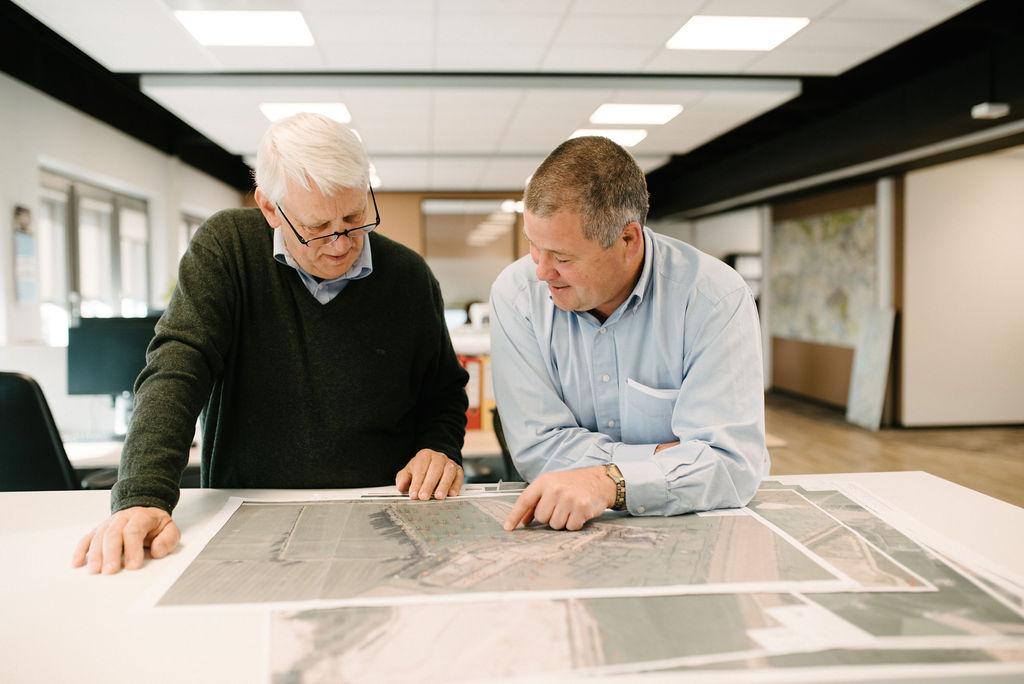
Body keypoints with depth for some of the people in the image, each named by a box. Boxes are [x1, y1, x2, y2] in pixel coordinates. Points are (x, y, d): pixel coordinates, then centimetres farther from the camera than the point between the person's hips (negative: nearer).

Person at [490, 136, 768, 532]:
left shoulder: (717, 299, -15)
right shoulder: (516, 294, -9)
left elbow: (732, 461, -21)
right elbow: (536, 447, -12)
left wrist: (610, 482, -35)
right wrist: (673, 460, -17)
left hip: (690, 529, 1)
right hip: (562, 528, 0)